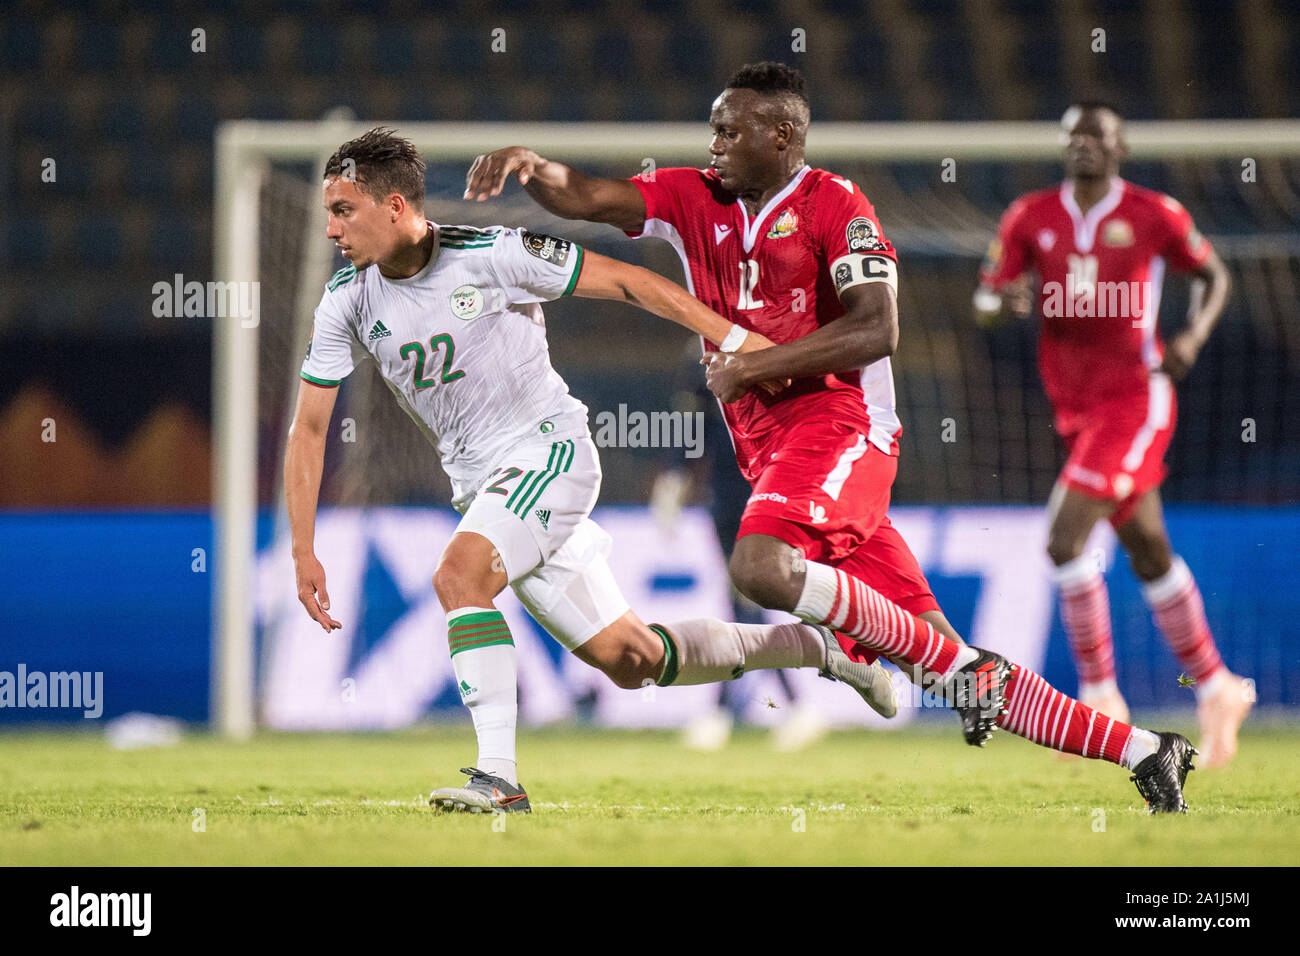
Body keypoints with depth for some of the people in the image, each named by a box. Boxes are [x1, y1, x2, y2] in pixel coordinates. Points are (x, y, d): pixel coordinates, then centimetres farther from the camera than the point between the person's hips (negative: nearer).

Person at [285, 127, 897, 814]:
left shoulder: (489, 254, -17)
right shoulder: (346, 301, -3)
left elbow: (626, 282, -9)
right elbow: (308, 428, 2)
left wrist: (736, 339, -10)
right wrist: (303, 551, -6)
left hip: (549, 448, -5)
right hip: (480, 486, 6)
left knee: (458, 575, -31)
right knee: (629, 660, 8)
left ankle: (498, 775, -30)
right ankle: (815, 648, 28)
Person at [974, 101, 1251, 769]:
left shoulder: (1153, 216, -5)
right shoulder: (1032, 217, 5)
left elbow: (1212, 275, 8)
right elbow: (984, 300, 6)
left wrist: (1194, 336, -9)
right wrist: (1003, 300, -18)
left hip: (1135, 398, -6)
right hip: (1076, 406, 6)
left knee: (1064, 538, -17)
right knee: (1149, 555, 14)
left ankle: (1100, 695, -7)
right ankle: (1216, 688, 29)